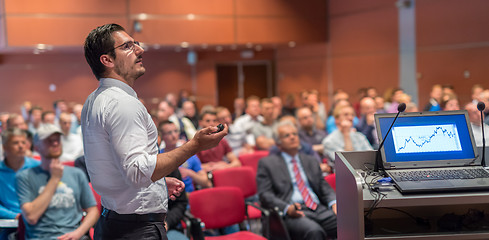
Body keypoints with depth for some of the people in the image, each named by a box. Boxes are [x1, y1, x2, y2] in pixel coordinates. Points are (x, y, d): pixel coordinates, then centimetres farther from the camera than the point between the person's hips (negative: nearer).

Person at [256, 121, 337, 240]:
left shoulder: (311, 162, 26)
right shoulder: (267, 163, 11)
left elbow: (324, 188, 22)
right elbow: (265, 194, 1)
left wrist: (334, 203, -1)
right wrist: (287, 209, -17)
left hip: (319, 209, 5)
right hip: (292, 213, -4)